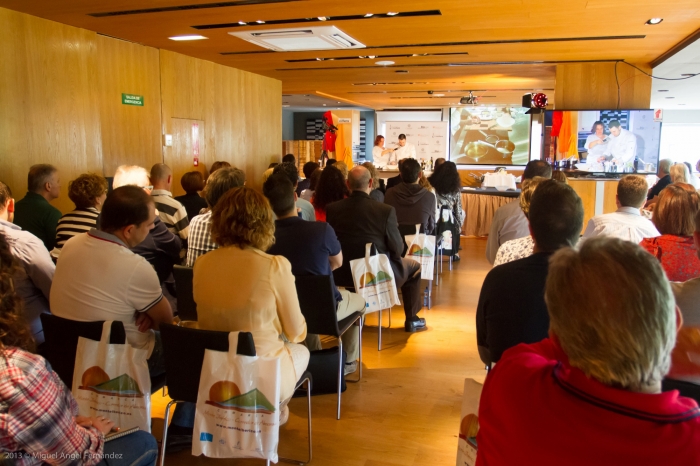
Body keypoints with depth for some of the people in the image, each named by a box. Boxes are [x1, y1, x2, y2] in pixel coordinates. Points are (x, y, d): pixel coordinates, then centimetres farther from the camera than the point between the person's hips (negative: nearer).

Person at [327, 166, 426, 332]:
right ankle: (412, 320, 32)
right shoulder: (386, 210, -19)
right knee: (414, 266, 24)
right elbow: (397, 250, -10)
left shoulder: (331, 208, -9)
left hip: (342, 275, 4)